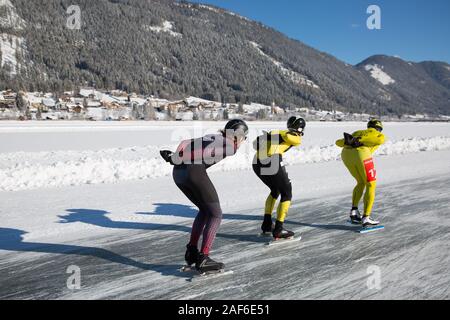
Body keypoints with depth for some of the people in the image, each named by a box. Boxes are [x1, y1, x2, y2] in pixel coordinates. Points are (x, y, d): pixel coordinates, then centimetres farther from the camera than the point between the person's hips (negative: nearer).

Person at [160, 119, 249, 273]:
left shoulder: (212, 137, 30)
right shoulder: (230, 145, 6)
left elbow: (187, 143, 14)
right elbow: (204, 153, -10)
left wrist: (174, 157, -1)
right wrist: (174, 158, -11)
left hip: (178, 172, 8)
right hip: (195, 172, -8)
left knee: (205, 210, 24)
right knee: (215, 214, 5)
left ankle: (192, 252, 25)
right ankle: (203, 259, -3)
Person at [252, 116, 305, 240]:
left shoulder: (275, 132, 29)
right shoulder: (294, 136, 13)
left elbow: (256, 144, 25)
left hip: (256, 163, 7)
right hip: (273, 162, -7)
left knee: (275, 190, 27)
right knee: (286, 193, 10)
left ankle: (267, 225, 26)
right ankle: (278, 229, 5)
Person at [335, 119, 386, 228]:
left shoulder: (357, 133, 38)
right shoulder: (380, 135, 23)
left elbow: (338, 142, 30)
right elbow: (380, 140, -3)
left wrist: (347, 142, 11)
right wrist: (360, 141, -5)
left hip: (346, 154, 5)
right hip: (361, 154, -5)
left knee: (361, 183, 26)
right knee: (371, 185, 10)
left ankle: (354, 211, 16)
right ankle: (366, 218, 2)